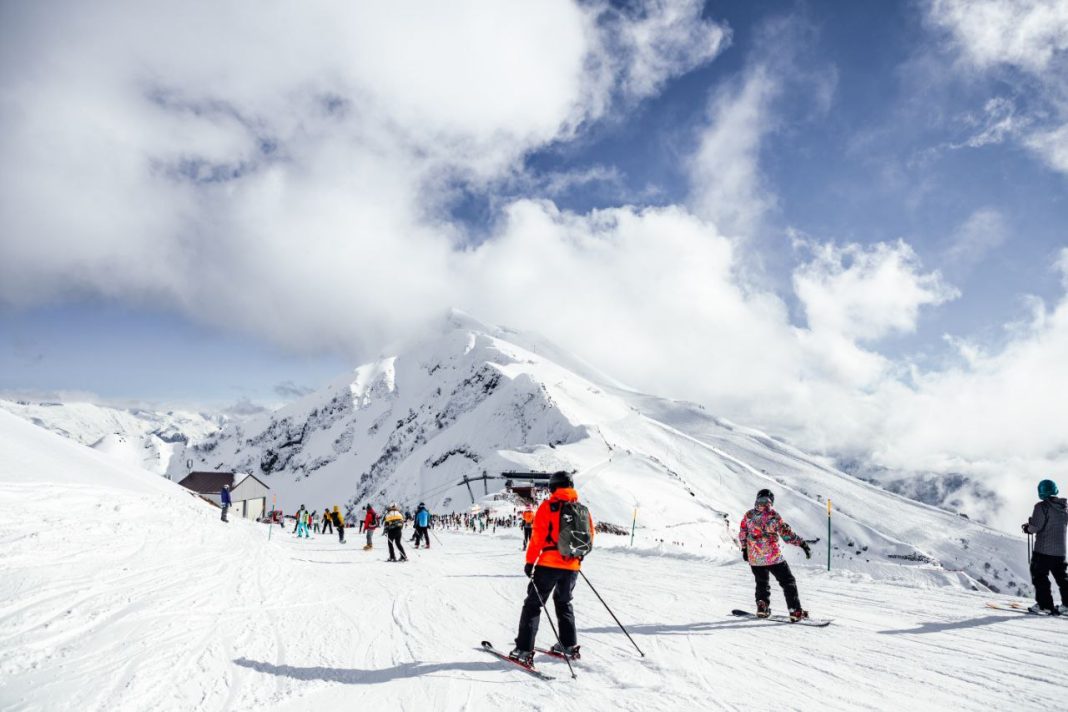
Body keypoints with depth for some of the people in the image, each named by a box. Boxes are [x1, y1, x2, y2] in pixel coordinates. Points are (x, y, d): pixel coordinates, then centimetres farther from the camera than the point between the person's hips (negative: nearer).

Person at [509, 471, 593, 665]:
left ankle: (524, 650, -1)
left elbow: (537, 537, -11)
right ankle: (569, 645, 26)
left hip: (549, 564, -5)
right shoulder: (583, 510, 7)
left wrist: (530, 562, -7)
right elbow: (589, 538, 14)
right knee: (564, 603, 25)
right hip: (572, 567, 5)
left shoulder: (548, 506, -7)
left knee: (533, 604, 3)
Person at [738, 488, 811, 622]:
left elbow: (742, 534, 11)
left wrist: (744, 549, 24)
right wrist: (803, 544, -6)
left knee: (761, 583, 24)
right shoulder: (773, 515, -10)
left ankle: (762, 607, 14)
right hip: (773, 556, -4)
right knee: (788, 582, 6)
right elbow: (786, 532, -12)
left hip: (754, 558, 4)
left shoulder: (748, 515, 3)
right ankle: (795, 611, 1)